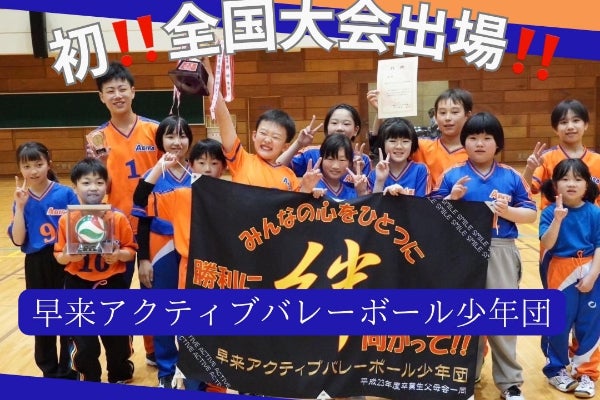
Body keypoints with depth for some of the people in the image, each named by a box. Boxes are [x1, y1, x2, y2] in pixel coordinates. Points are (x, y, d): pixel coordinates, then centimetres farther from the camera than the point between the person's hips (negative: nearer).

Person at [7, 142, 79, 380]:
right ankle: (49, 372, 29)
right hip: (37, 267, 3)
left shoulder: (65, 193, -7)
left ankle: (69, 372, 21)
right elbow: (18, 240, -7)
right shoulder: (22, 199, 1)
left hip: (66, 264, -3)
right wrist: (20, 206, -14)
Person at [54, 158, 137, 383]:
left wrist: (118, 255, -22)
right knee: (84, 344, 6)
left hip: (112, 286, 0)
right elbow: (58, 255, 1)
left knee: (117, 339, 14)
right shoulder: (67, 219, -5)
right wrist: (68, 256, -21)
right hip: (79, 288, 0)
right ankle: (90, 383, 30)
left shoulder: (118, 218, -7)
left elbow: (131, 250, -2)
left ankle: (120, 376, 41)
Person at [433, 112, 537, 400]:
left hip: (501, 253, 0)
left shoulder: (511, 177, 4)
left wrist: (508, 211, -13)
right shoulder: (452, 175, 2)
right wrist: (452, 198, -15)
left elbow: (531, 214, 4)